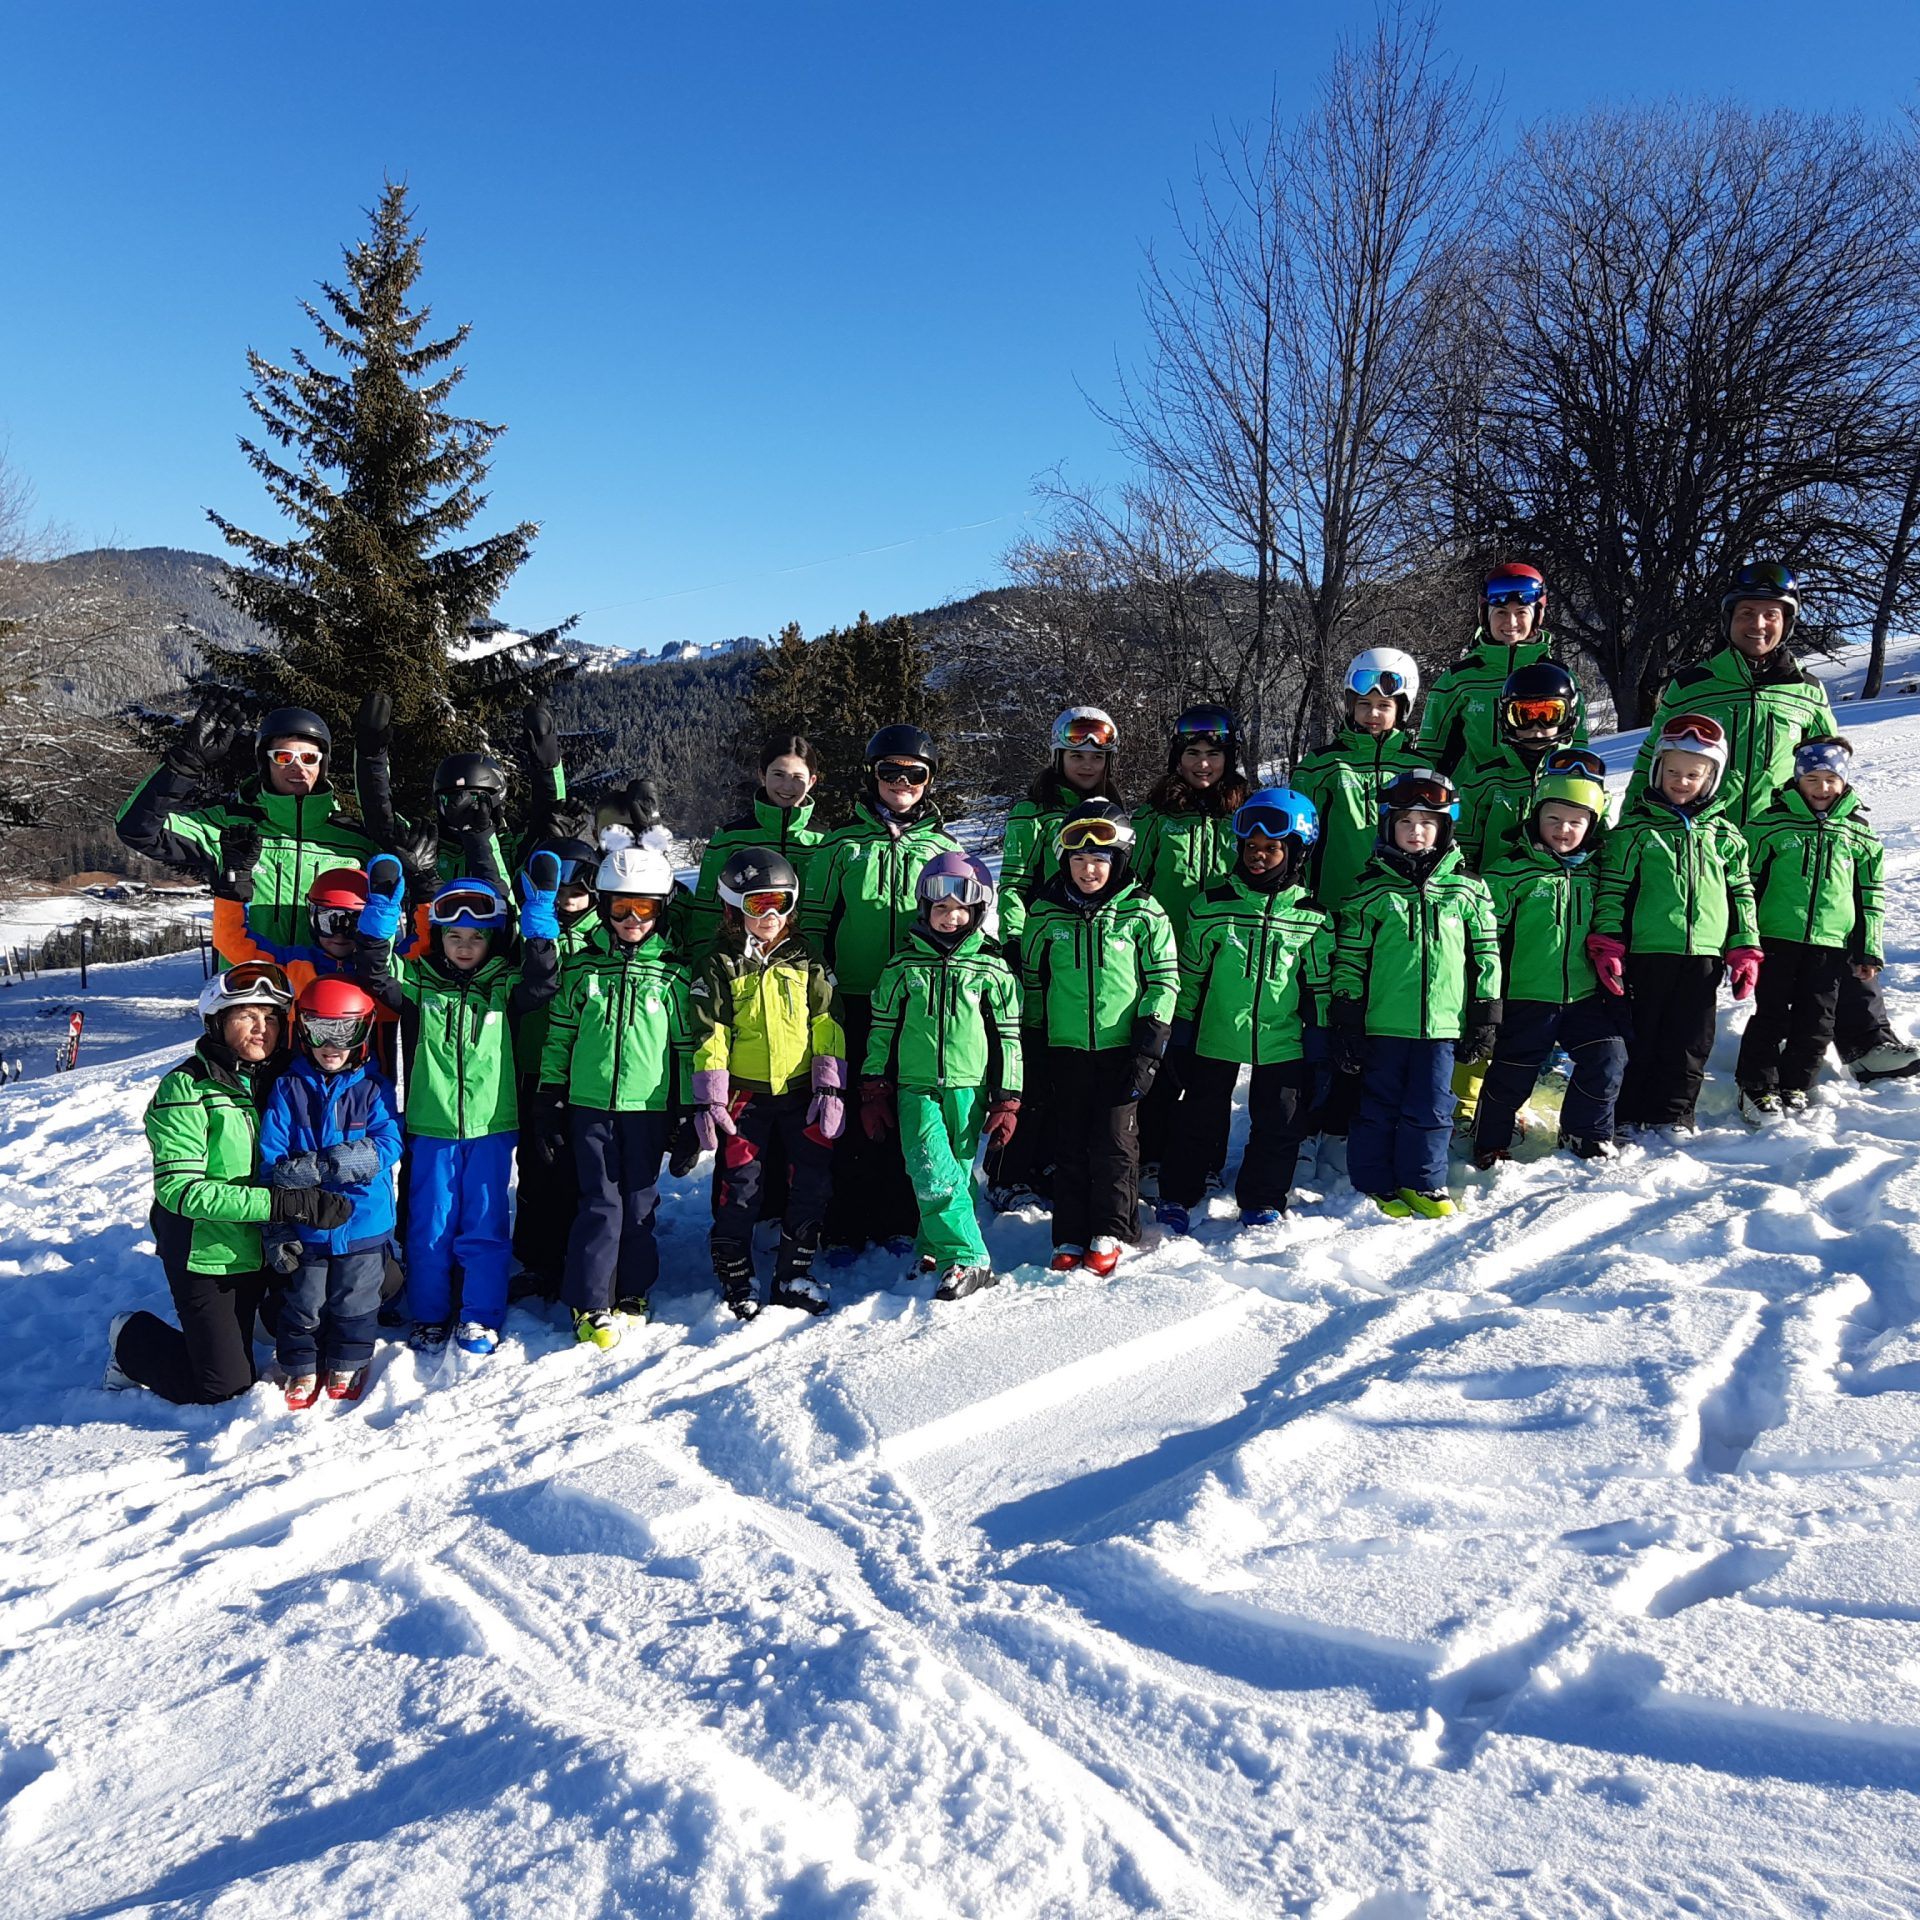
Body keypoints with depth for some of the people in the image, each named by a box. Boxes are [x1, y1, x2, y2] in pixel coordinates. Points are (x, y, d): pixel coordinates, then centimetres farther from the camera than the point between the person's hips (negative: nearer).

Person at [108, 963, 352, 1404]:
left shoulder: (276, 1082, 3)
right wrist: (280, 1203, -31)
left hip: (256, 1251, 6)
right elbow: (179, 1188, -24)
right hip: (205, 1256, -5)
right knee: (226, 1388, 1)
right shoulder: (187, 1090, -17)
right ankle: (131, 1343, 23)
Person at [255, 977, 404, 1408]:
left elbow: (387, 1147, -16)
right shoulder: (288, 1089, -2)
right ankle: (302, 1368, 34)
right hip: (304, 1226, 1)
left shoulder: (373, 1088, -4)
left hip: (362, 1223, 0)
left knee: (354, 1302, 14)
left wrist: (316, 1166, -27)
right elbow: (271, 1160, -5)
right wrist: (275, 1226, -12)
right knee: (302, 1303, 14)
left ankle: (347, 1365, 35)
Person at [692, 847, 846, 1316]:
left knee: (813, 1182, 1)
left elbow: (828, 1026, 4)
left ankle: (794, 1274, 16)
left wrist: (830, 1089, -3)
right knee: (740, 1187, -1)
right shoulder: (722, 966, 0)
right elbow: (709, 1035, -3)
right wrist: (708, 1101, -9)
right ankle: (736, 1278, 16)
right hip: (744, 1093, -2)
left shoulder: (806, 962, 6)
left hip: (801, 1092, 2)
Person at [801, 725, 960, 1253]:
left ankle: (899, 1220, 19)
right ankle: (847, 1225, 12)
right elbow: (812, 921, 6)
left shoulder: (944, 846, 10)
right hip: (854, 1003, -1)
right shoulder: (840, 845, 6)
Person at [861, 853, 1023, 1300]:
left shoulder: (991, 970, 4)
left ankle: (934, 1247, 19)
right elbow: (882, 1029, 11)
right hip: (915, 1088, 0)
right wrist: (874, 1090, 8)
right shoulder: (903, 966, 6)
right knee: (932, 1174, -13)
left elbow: (1008, 1037, 6)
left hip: (968, 1089, 0)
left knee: (958, 1173, 3)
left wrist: (1007, 1101, 3)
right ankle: (969, 1259, -10)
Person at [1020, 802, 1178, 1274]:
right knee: (1070, 1143, 6)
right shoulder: (1045, 913, 3)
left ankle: (1110, 1233, 14)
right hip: (1066, 1046, 2)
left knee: (1115, 1141, -1)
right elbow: (1031, 978, 13)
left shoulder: (1142, 912, -3)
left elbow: (1164, 979, 0)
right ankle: (1070, 1236, 15)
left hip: (1121, 1046, -2)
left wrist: (1149, 1044, -6)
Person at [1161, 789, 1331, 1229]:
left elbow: (1318, 985, 7)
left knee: (1280, 1122, 6)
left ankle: (1262, 1201, 23)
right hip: (1215, 1035, 0)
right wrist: (1181, 1028, 5)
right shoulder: (1214, 904, -3)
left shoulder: (1312, 917, -1)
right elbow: (1190, 973, 4)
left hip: (1281, 1041, 1)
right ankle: (1177, 1194, 24)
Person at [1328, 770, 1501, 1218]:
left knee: (1431, 1110, 8)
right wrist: (1347, 1022, -3)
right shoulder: (1371, 891, 0)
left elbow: (1485, 956, 10)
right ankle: (1377, 1183, 21)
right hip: (1384, 1024, -1)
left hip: (1442, 1025, 1)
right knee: (1379, 1107, 7)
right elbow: (1349, 959, 0)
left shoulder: (1468, 890, 5)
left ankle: (1422, 1182, 24)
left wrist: (1484, 1019, 7)